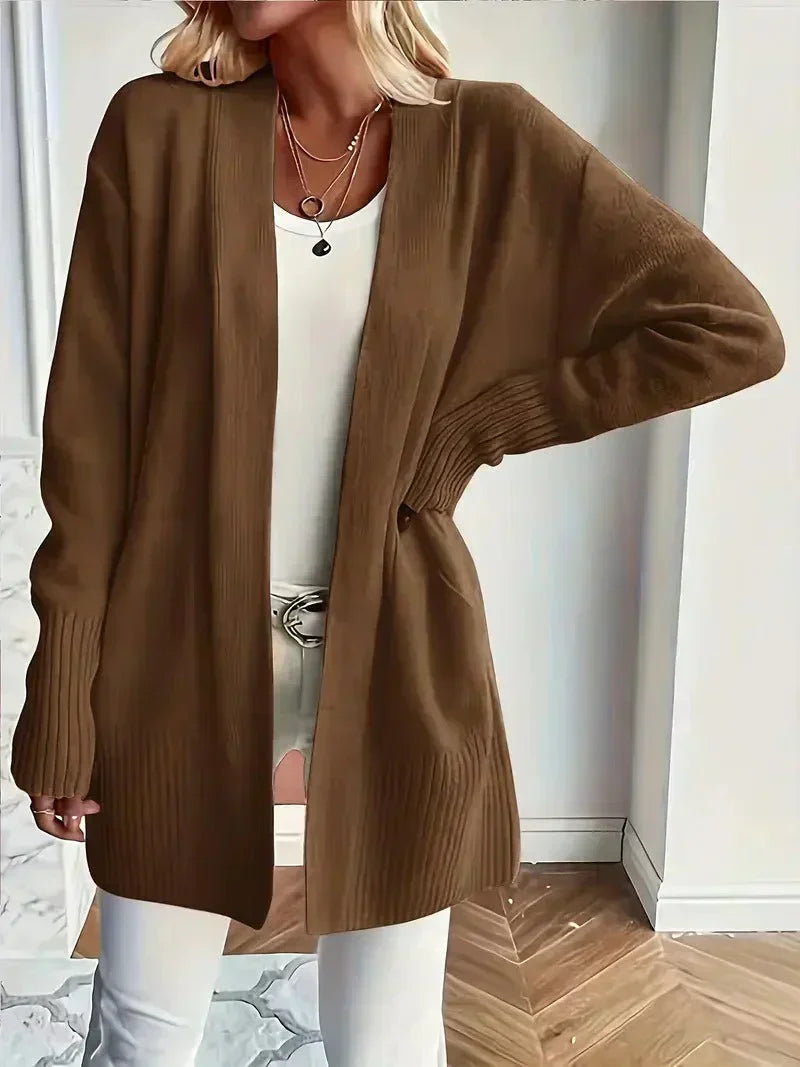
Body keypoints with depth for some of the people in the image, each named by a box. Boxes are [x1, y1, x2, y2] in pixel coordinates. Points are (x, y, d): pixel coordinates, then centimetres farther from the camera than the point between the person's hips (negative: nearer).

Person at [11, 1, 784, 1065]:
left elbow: (735, 328, -3)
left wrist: (468, 430, -6)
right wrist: (63, 696, -3)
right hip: (185, 651, 1)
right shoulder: (158, 126, -1)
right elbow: (89, 430, -2)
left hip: (394, 661, 0)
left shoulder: (489, 141, -2)